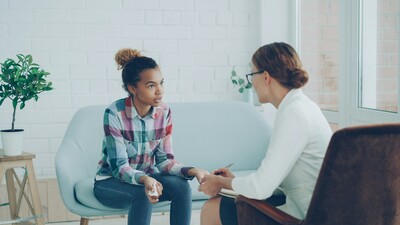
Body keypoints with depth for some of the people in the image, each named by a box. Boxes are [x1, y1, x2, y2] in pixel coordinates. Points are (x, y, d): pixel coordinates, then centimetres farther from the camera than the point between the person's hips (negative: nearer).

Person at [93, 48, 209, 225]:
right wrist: (144, 179, -44)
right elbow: (119, 166, -24)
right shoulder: (114, 113, -22)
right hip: (111, 181, -4)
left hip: (146, 176, 4)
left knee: (181, 186, -25)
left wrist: (191, 170, -26)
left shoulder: (164, 112, -8)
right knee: (143, 193, -35)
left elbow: (164, 159, -7)